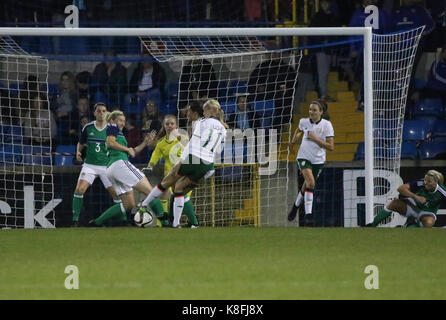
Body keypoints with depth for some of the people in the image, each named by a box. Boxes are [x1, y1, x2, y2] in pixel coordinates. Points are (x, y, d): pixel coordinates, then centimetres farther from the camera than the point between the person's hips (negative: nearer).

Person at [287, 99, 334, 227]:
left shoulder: (326, 125, -9)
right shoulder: (304, 122, 0)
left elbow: (331, 147, -13)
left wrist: (315, 139, -20)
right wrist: (295, 137, 10)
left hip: (318, 160, 1)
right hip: (304, 157, -1)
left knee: (307, 187, 12)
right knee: (310, 182, -24)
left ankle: (296, 205, 42)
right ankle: (308, 215, -23)